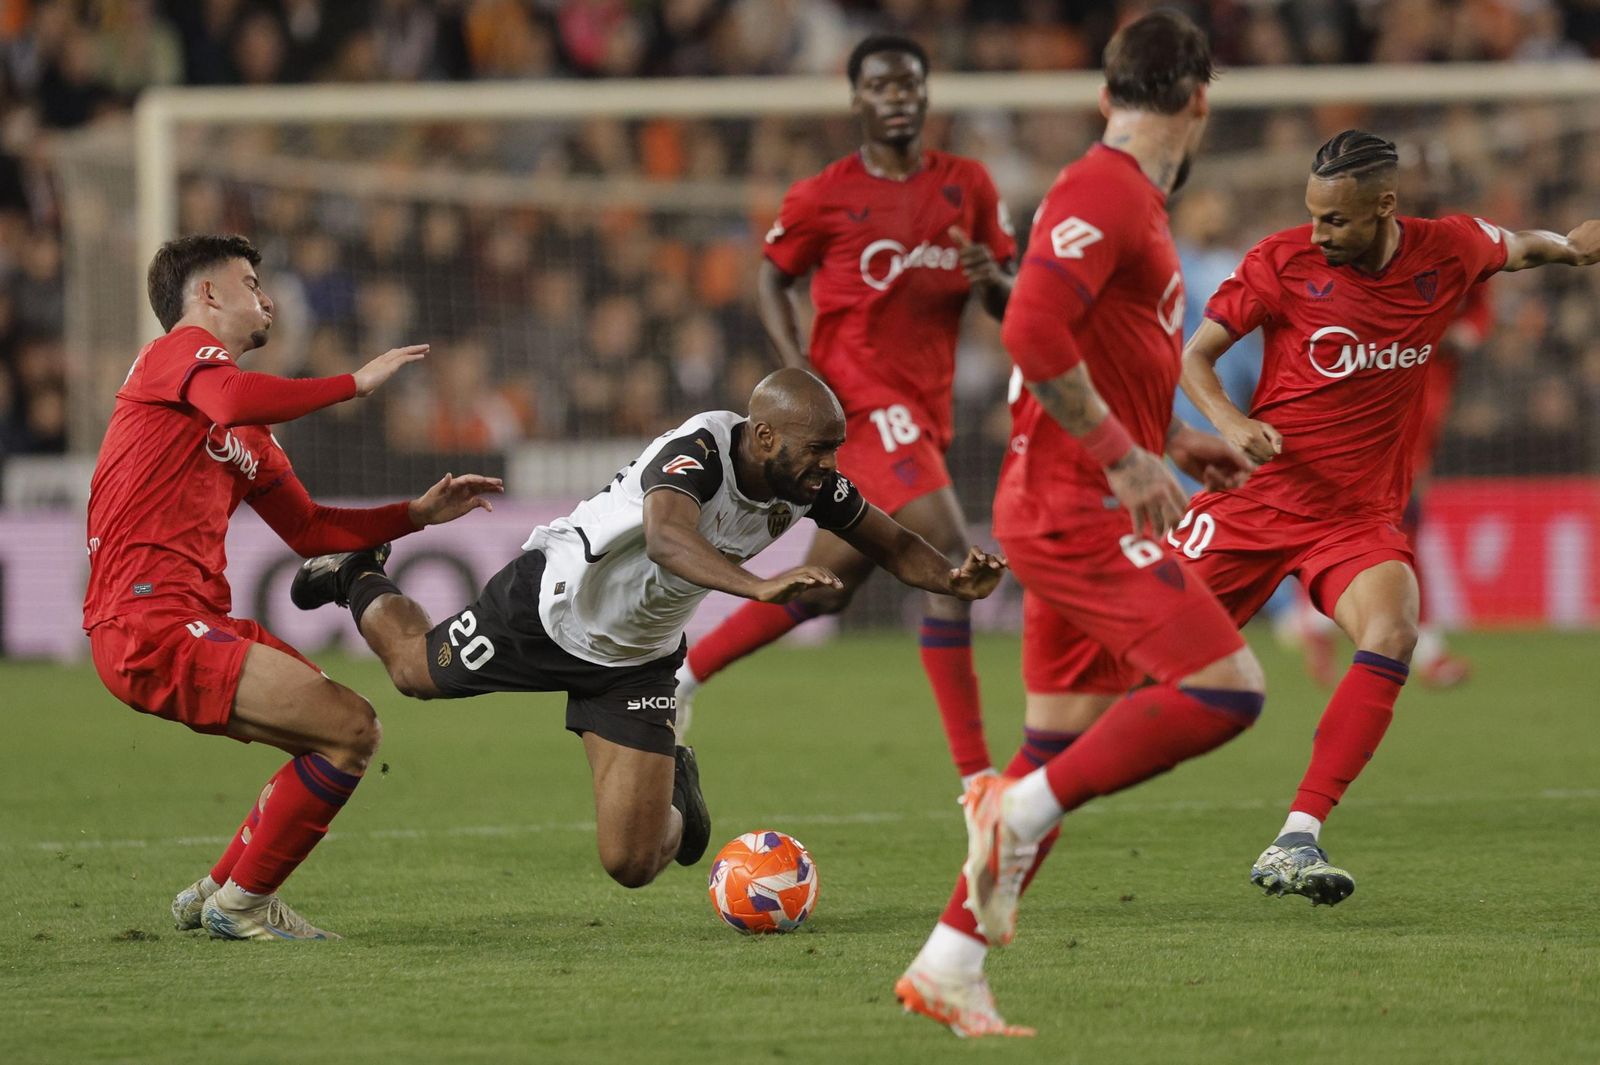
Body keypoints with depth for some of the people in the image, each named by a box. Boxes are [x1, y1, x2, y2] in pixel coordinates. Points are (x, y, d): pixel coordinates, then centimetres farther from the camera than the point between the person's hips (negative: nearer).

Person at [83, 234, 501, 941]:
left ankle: (214, 893, 21)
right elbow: (237, 400, -24)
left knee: (346, 732, 15)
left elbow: (309, 530, 29)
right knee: (352, 731, -16)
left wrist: (419, 513, 21)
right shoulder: (181, 350, -1)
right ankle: (242, 903, -3)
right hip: (150, 624, -10)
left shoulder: (247, 437, 27)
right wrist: (356, 383, -14)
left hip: (198, 623, 10)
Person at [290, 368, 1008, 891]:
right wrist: (761, 586, -74)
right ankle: (359, 580, 52)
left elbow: (892, 544, -5)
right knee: (414, 670, 20)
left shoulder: (810, 483, -19)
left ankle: (674, 788, 33)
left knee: (632, 864, -2)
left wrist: (952, 579, -27)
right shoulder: (698, 451, -38)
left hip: (638, 659, 4)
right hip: (548, 604, -4)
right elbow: (667, 539, -58)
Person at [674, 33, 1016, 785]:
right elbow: (773, 277, 10)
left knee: (830, 583, 15)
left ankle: (685, 671, 35)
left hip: (925, 409, 6)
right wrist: (795, 362, -6)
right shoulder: (824, 198, -3)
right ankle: (976, 777, -19)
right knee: (951, 560, -20)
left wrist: (992, 279, -12)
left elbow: (1012, 303, 12)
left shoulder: (967, 186, 7)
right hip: (861, 399, -6)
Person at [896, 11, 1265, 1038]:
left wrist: (1174, 439, 21)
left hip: (1081, 514, 10)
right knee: (1228, 687, -16)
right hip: (1080, 508, -10)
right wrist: (1126, 456, -24)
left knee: (1062, 753, 11)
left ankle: (950, 967, 13)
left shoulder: (1130, 201, 18)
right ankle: (1024, 808, -11)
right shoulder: (1104, 190, -14)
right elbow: (1032, 331, -26)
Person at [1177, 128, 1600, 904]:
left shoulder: (1447, 251, -3)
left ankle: (1296, 841, -30)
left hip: (1360, 514, 1)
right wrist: (1230, 424, -19)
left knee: (1392, 635, -28)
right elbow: (1195, 354, -5)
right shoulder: (1283, 262, -10)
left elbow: (1517, 248, 22)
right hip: (1258, 494, -1)